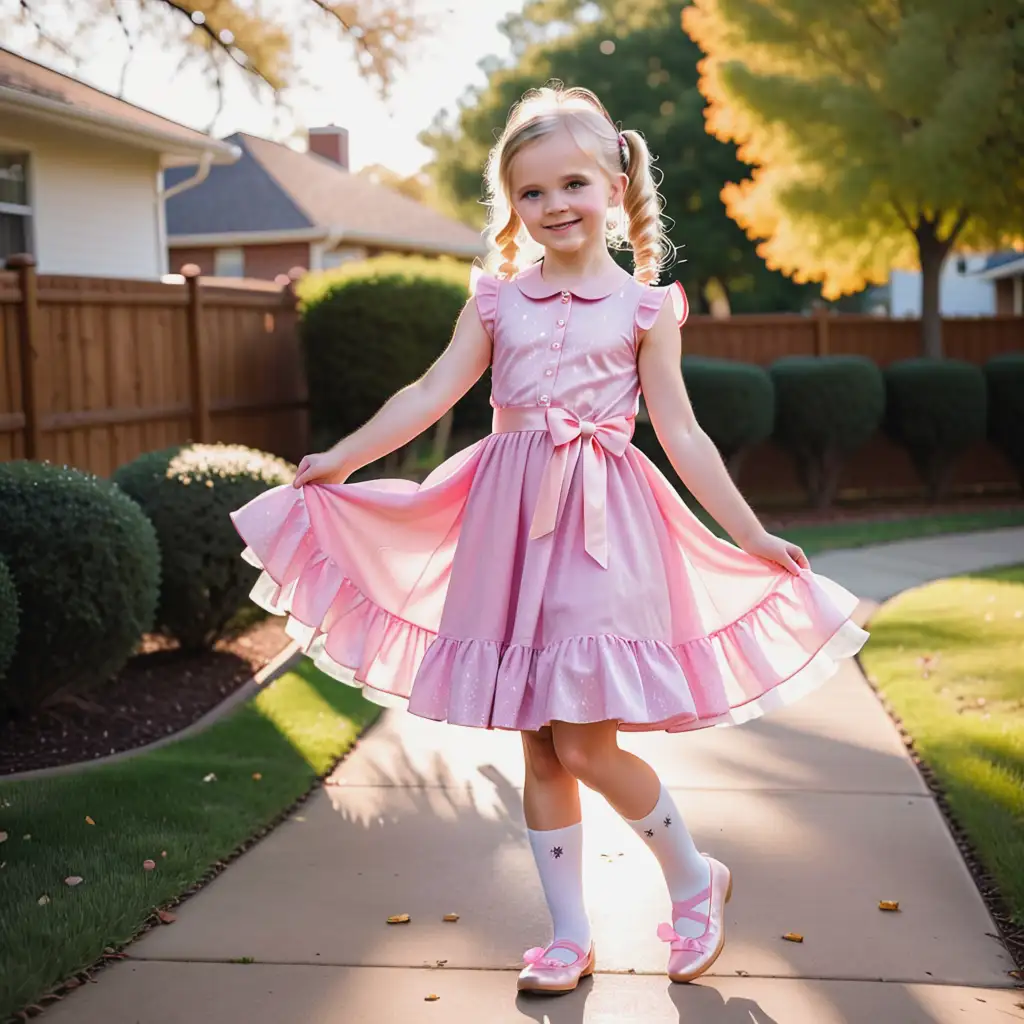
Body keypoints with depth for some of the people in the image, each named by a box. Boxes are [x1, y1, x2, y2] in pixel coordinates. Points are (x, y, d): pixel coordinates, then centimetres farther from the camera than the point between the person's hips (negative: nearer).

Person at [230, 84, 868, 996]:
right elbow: (432, 394, 9)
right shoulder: (497, 299, 9)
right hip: (512, 525, 3)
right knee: (539, 750, 8)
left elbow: (680, 433, 1)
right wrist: (340, 460, 8)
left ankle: (694, 879, 18)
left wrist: (752, 535, -3)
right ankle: (569, 935, 22)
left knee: (584, 746, -9)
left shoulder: (644, 305, 2)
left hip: (601, 530, -3)